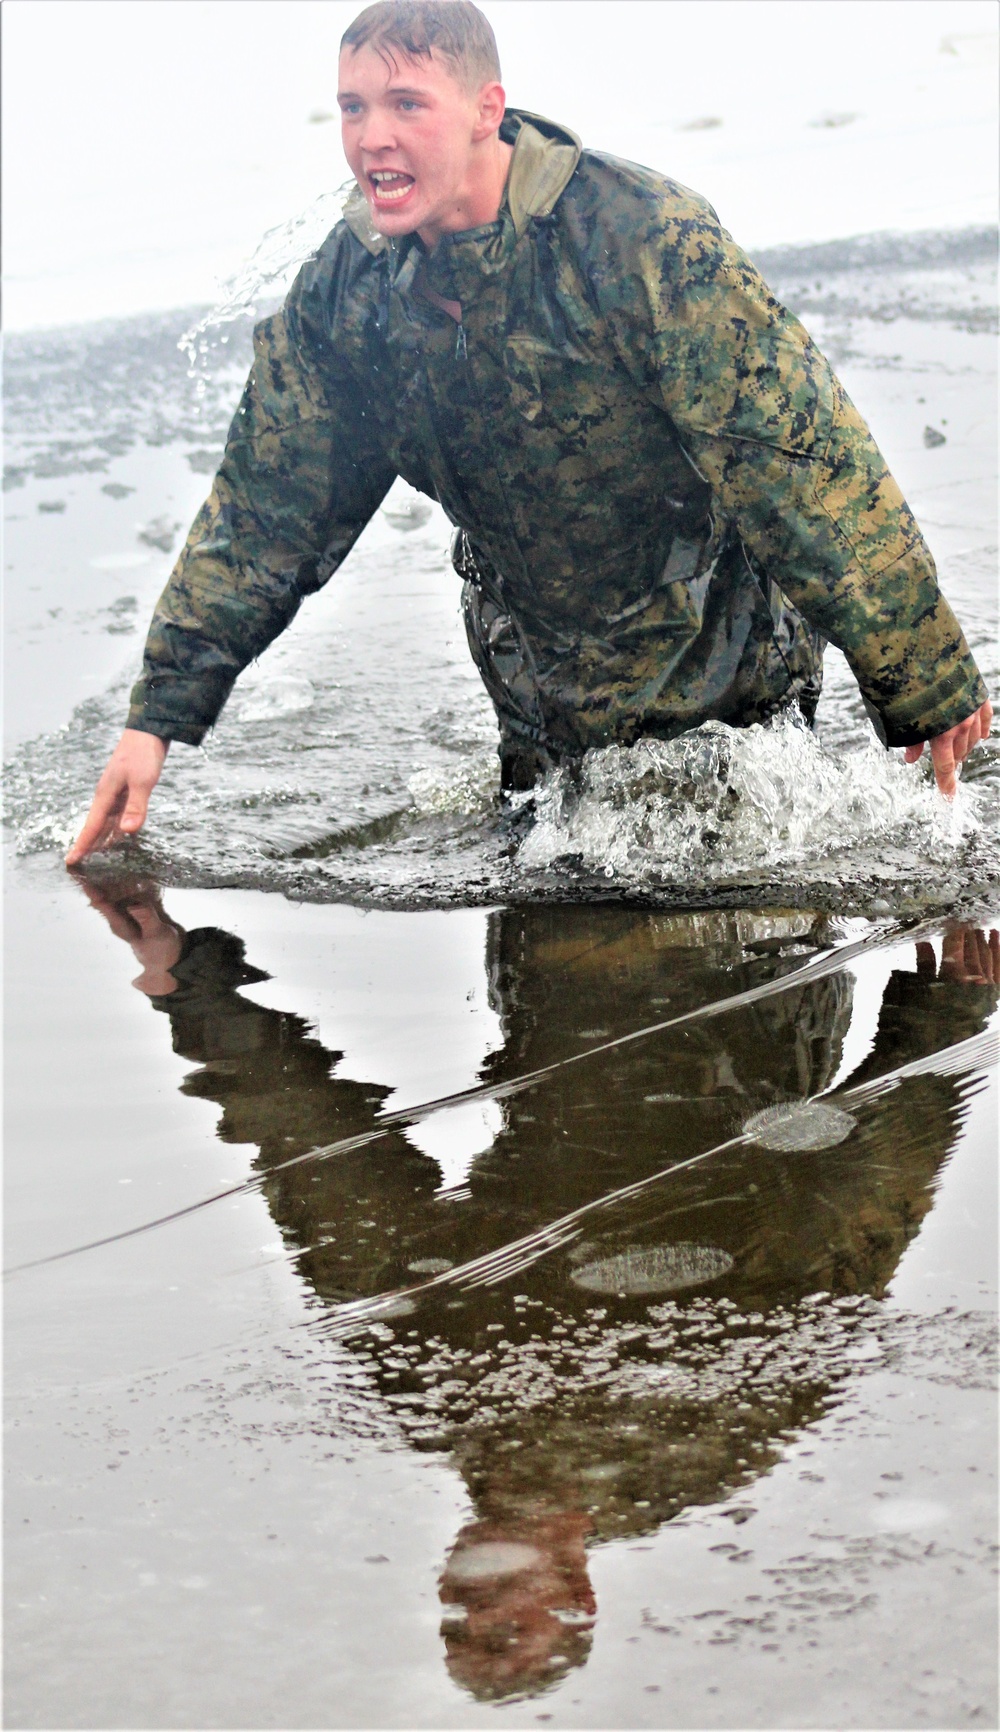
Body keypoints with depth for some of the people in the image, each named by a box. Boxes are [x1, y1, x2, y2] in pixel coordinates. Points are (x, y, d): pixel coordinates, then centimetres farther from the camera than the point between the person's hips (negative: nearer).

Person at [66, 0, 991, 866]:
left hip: (727, 664, -4)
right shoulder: (345, 288, -10)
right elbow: (264, 504, 0)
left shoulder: (644, 239, -27)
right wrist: (161, 714, -6)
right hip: (546, 692, 5)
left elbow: (802, 456, -27)